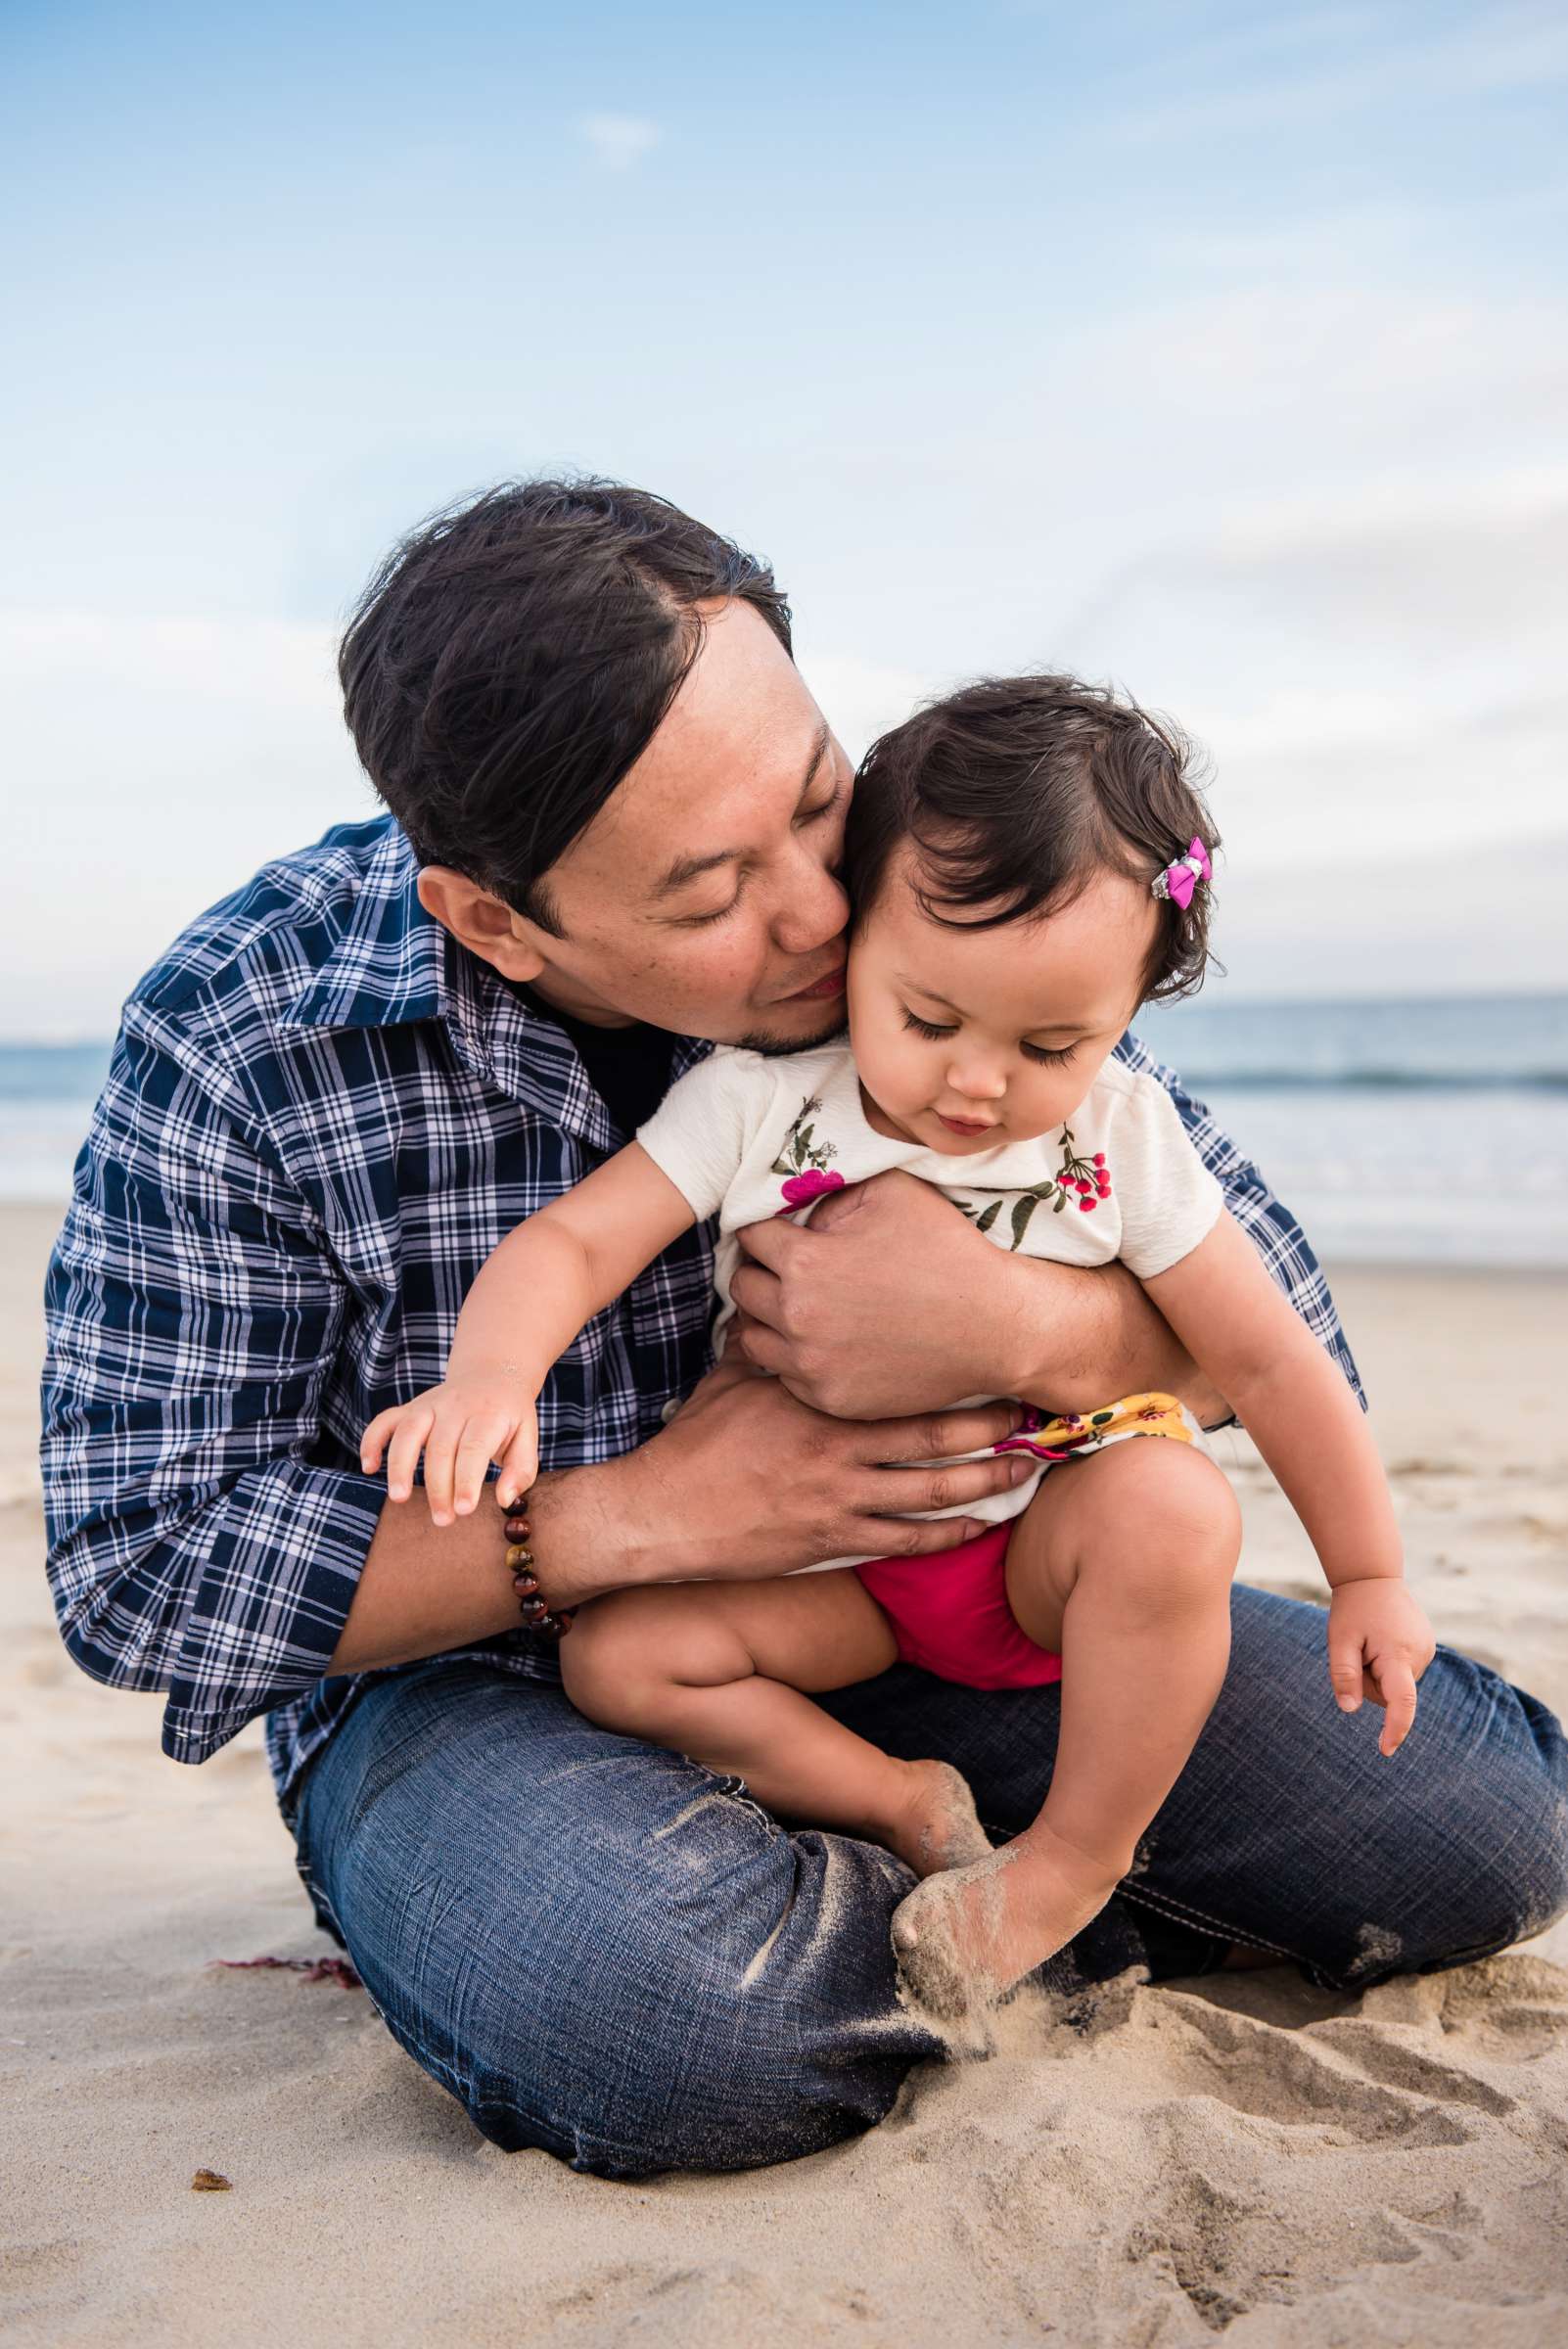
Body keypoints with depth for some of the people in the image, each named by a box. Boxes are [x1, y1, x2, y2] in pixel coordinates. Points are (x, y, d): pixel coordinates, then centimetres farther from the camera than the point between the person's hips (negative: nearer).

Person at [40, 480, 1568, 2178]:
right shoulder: (235, 1040, -18)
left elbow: (1276, 1313, -5)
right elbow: (138, 1570, -14)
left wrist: (1027, 1330, -31)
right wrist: (648, 1515, -24)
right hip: (483, 1676, -2)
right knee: (677, 2025, -37)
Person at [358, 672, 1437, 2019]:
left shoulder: (1121, 1141, -13)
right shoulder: (755, 1101, -14)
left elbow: (1269, 1360, -5)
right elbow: (573, 1242, -15)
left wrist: (1369, 1577, 0)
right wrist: (491, 1371, -38)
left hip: (1041, 1551, -1)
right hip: (829, 1574, 1)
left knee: (1172, 1505, -32)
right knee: (615, 1653, -17)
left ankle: (1079, 1857, -11)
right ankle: (908, 1807, -3)